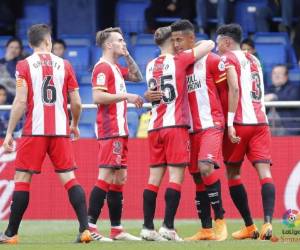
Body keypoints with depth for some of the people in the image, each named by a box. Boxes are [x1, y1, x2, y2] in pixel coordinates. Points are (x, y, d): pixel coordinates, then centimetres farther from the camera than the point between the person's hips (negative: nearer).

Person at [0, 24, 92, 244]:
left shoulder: (24, 65, 0)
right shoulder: (64, 65, 8)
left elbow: (20, 102, -8)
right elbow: (76, 103, 7)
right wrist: (75, 125, 25)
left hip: (34, 131, -2)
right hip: (61, 131, 2)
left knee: (22, 179, 3)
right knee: (69, 178, 4)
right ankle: (85, 228, -6)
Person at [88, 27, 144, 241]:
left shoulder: (116, 68, 18)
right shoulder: (103, 67, -11)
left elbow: (137, 77, 30)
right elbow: (98, 97, -21)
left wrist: (128, 56, 17)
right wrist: (126, 96, -17)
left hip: (120, 131, 10)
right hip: (110, 131, -10)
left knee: (119, 178, 10)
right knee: (106, 177, -13)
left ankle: (117, 229, 12)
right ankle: (89, 227, -16)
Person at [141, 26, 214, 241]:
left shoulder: (151, 66, 14)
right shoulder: (179, 60, -3)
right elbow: (210, 45, 0)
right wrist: (193, 47, 19)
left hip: (154, 127, 6)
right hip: (175, 126, -6)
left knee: (154, 177, 6)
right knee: (176, 176, -6)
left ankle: (148, 228, 3)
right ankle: (168, 227, -13)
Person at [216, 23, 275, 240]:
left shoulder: (228, 59, -1)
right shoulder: (254, 60, 21)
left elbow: (234, 89, -15)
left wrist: (230, 123, -19)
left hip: (239, 124, -5)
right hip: (261, 122, 5)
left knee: (233, 174, 10)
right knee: (264, 172, -7)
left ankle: (250, 227, 10)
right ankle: (268, 222, -26)